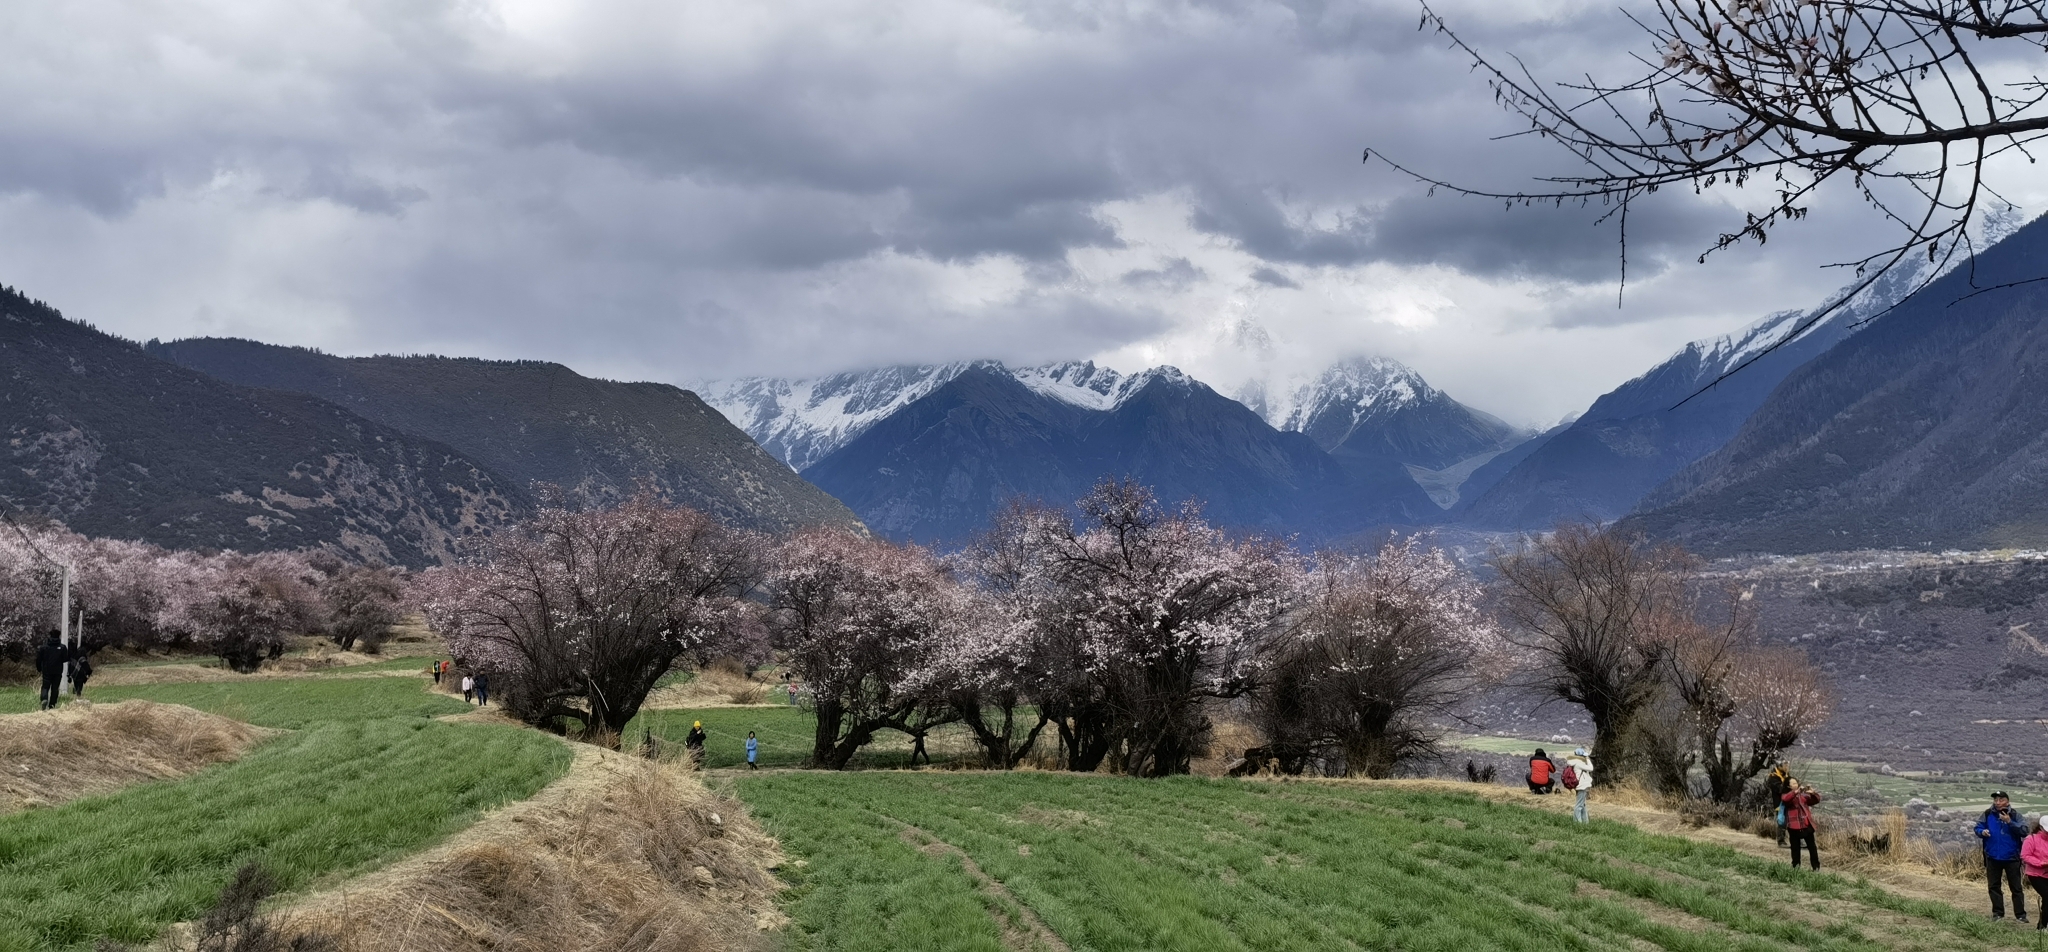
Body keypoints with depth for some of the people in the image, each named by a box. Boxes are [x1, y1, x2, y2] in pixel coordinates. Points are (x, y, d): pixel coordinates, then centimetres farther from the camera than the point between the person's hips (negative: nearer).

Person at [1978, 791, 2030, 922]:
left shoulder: (2015, 815, -8)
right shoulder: (1988, 814, -1)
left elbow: (2024, 831, -17)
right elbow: (1977, 828, 6)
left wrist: (2009, 822, -26)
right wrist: (1982, 832, -17)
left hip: (2011, 857, -3)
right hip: (1993, 857, 3)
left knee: (2016, 886, 4)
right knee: (1994, 886, 8)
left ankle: (2020, 914, 9)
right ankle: (1997, 913, 19)